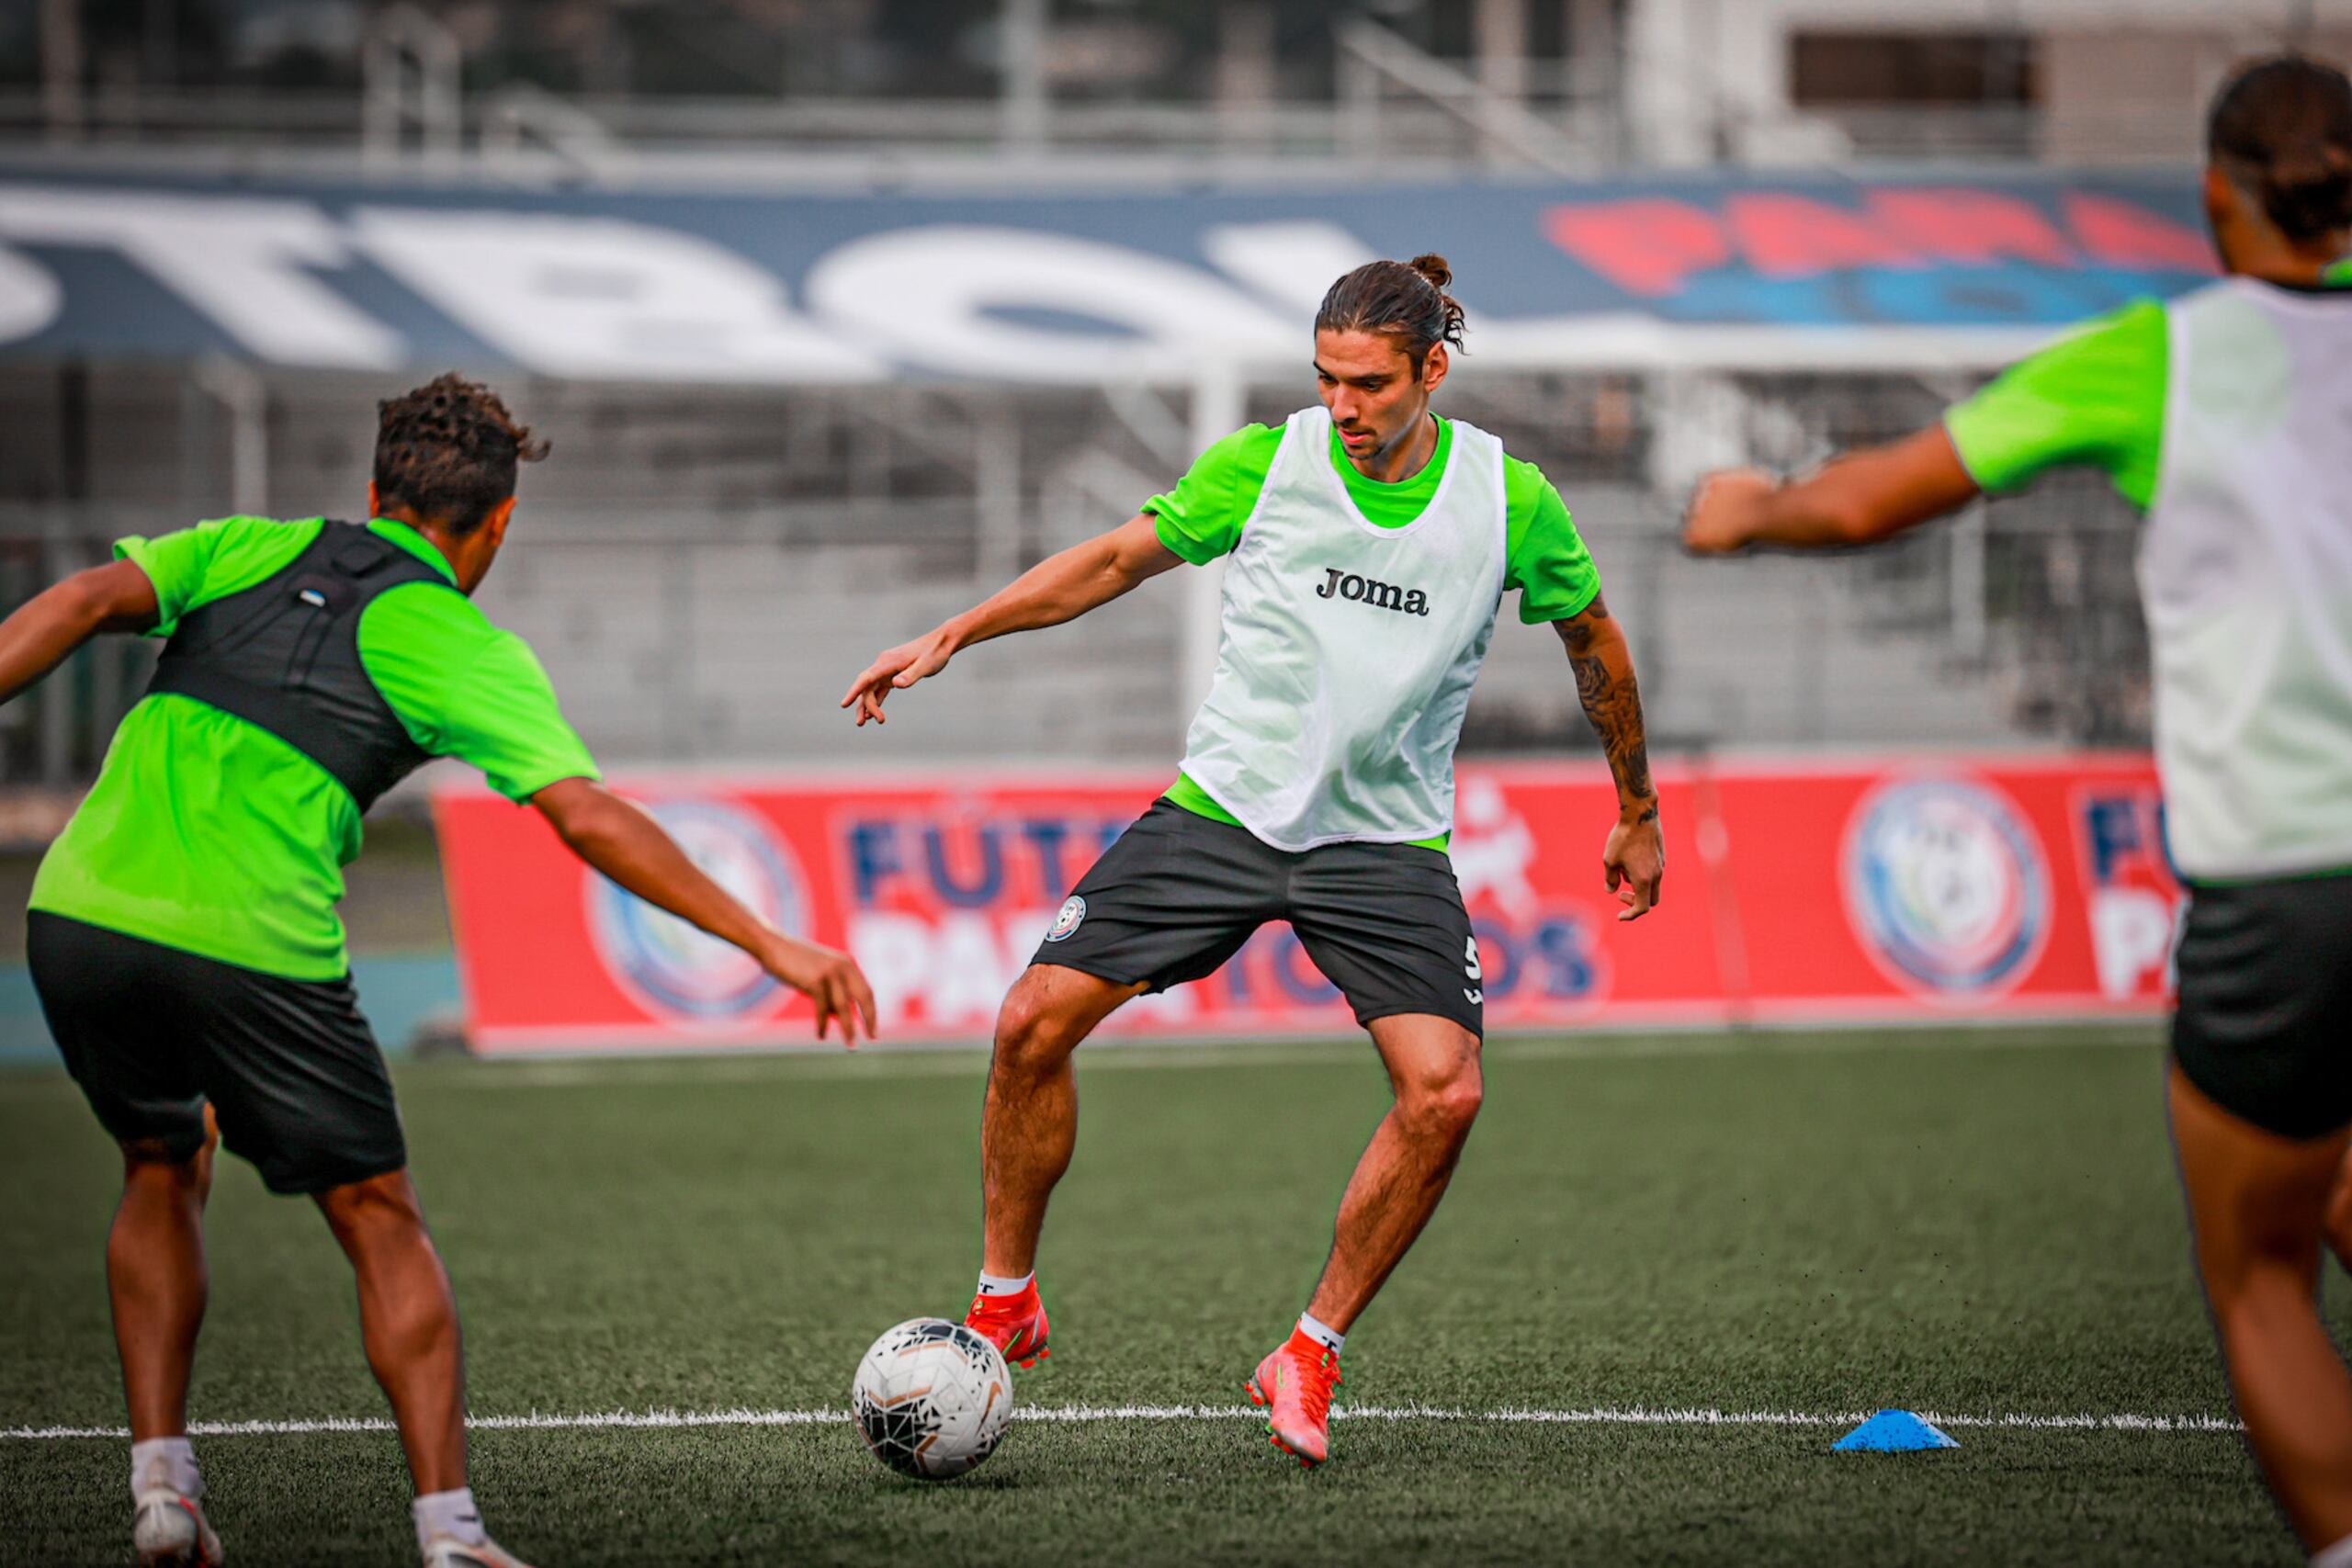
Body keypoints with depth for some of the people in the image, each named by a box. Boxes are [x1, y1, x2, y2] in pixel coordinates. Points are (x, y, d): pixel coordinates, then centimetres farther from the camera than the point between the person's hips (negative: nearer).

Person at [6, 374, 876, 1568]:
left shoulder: (249, 551, 19)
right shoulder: (466, 650, 8)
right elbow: (589, 819, -3)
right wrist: (770, 944, -2)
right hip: (255, 949, -4)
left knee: (163, 1171, 28)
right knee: (379, 1222, 12)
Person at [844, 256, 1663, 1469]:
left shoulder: (1509, 499, -6)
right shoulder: (1264, 462, -6)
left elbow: (1591, 637, 10)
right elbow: (1120, 558, 6)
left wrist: (1637, 811, 18)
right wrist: (951, 636, 2)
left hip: (1386, 840, -1)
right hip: (1222, 809, 1)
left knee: (1444, 1091, -20)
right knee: (1035, 1022, -11)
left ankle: (1310, 1356, -2)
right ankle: (1005, 1305, 9)